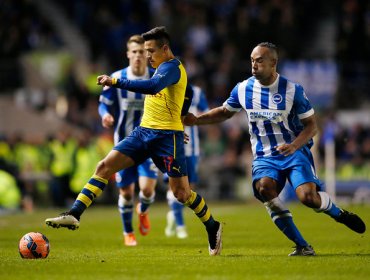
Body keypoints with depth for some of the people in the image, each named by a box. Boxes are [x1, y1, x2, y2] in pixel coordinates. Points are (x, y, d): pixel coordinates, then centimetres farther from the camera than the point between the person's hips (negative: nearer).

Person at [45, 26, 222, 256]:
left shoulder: (172, 67, -14)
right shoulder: (162, 68, 17)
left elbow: (153, 86, -33)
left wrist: (116, 82, -33)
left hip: (167, 136, -9)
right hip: (144, 131, 9)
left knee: (182, 193, -3)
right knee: (105, 166, -7)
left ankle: (213, 227, 21)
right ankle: (74, 215, -12)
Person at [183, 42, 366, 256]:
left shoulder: (293, 90, -8)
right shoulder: (243, 89, 2)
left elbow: (311, 125, -4)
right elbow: (224, 112, 19)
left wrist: (294, 146, -22)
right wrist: (195, 120, 6)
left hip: (294, 152, -2)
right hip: (264, 157, 2)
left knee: (308, 197, -26)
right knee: (264, 188, -31)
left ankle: (339, 214, 13)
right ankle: (302, 246, -22)